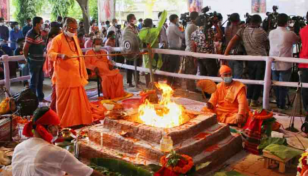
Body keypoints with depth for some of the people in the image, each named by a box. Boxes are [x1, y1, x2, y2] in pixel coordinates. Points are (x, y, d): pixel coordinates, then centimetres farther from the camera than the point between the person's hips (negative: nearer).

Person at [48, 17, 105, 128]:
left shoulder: (75, 38, 14)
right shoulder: (57, 39, -9)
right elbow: (50, 54, -20)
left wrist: (83, 72, 19)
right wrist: (60, 55, -41)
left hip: (76, 75, 7)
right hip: (64, 76, -7)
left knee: (78, 99, 12)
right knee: (64, 100, 1)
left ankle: (78, 119, 23)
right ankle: (64, 121, 12)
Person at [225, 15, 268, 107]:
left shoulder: (242, 31, -2)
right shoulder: (262, 32, -10)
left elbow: (232, 42, -7)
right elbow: (267, 46, 0)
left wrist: (225, 54, -6)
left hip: (250, 59, 4)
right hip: (261, 59, -3)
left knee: (251, 79, 18)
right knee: (259, 80, 7)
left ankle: (248, 99, 16)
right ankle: (254, 100, 11)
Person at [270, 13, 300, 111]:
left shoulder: (271, 33, 3)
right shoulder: (290, 34, -12)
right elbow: (299, 40, 5)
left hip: (273, 64, 5)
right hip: (285, 64, -5)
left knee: (276, 85, 14)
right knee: (283, 85, 4)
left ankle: (278, 103, 23)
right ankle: (282, 105, 9)